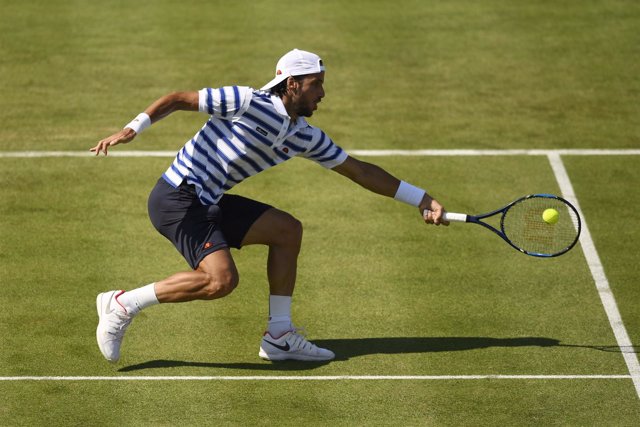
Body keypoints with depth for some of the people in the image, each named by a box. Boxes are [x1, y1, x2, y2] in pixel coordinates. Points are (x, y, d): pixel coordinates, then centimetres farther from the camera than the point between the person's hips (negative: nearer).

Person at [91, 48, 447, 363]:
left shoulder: (305, 137, 9)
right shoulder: (249, 102, -15)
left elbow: (359, 170, 14)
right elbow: (179, 99, -11)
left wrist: (423, 200, 14)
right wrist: (132, 129, -22)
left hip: (210, 202, 9)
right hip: (177, 197, -9)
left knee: (287, 229, 7)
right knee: (221, 279, -24)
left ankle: (279, 337, 10)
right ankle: (123, 305, -12)